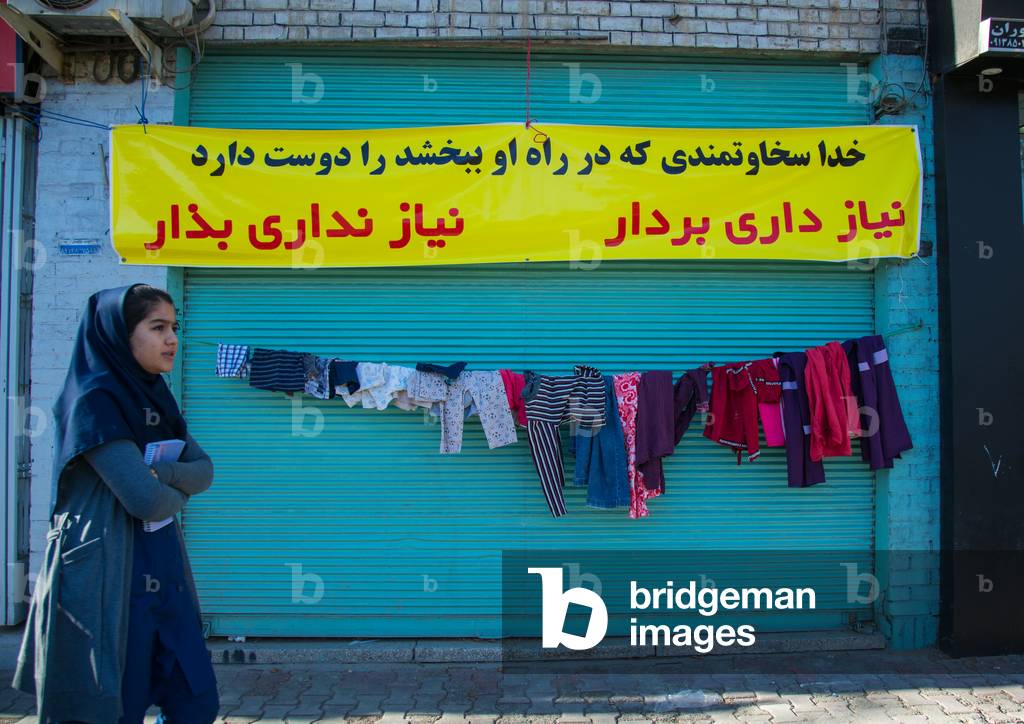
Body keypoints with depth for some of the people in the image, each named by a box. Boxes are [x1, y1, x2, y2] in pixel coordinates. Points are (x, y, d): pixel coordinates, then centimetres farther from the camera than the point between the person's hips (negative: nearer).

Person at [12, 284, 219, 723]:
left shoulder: (155, 400, 11)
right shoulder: (94, 401, -14)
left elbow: (204, 470, 4)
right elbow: (147, 500, -21)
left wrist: (160, 473, -15)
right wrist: (179, 489, 0)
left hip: (163, 576, 8)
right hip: (106, 580, -8)